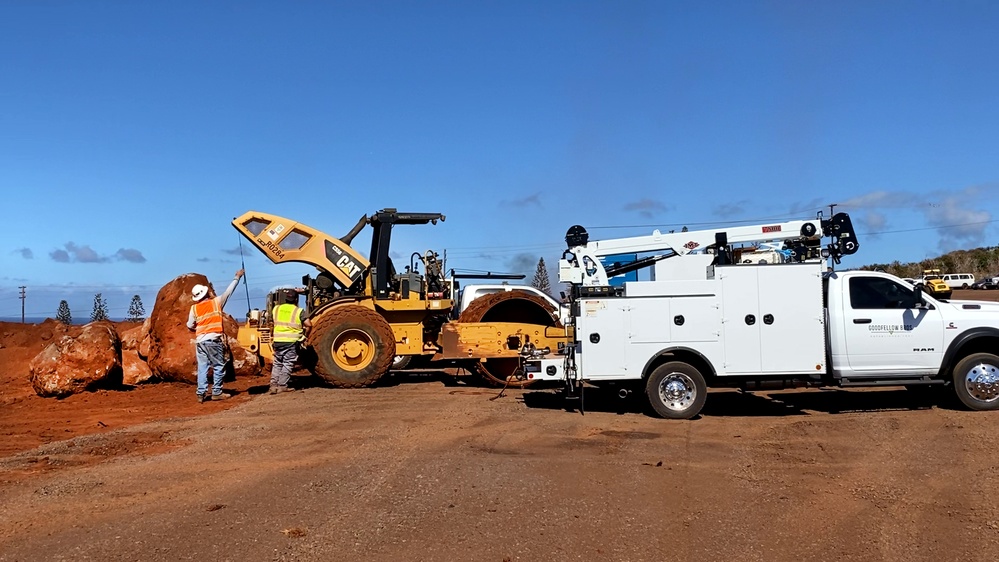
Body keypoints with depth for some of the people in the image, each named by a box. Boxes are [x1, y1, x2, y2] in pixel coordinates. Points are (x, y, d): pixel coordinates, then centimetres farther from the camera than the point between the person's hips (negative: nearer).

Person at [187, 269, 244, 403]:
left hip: (200, 340, 3)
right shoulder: (216, 302, -1)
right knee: (219, 366, 5)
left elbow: (190, 326, 7)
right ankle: (217, 392, 4)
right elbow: (229, 291, 8)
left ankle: (201, 393, 3)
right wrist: (237, 277, 21)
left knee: (202, 367, 6)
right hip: (214, 340, -3)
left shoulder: (194, 308, 5)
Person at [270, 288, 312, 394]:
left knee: (277, 363, 15)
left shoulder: (276, 309, 7)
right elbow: (309, 324, -11)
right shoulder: (299, 311, -6)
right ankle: (282, 385, 1)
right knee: (288, 364, 3)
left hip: (278, 341, 4)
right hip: (291, 341, -4)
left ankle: (273, 384, 9)